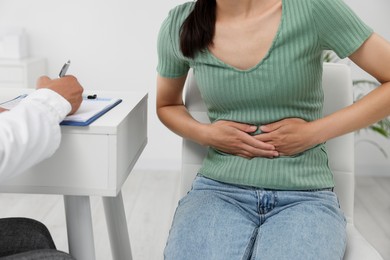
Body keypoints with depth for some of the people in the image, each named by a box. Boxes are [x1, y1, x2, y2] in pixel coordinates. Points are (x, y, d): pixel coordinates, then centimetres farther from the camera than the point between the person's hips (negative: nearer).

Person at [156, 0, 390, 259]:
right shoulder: (178, 25, 1)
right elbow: (167, 105, 18)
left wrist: (314, 132, -10)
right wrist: (206, 134, -2)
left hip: (304, 195, -1)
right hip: (219, 189, 2)